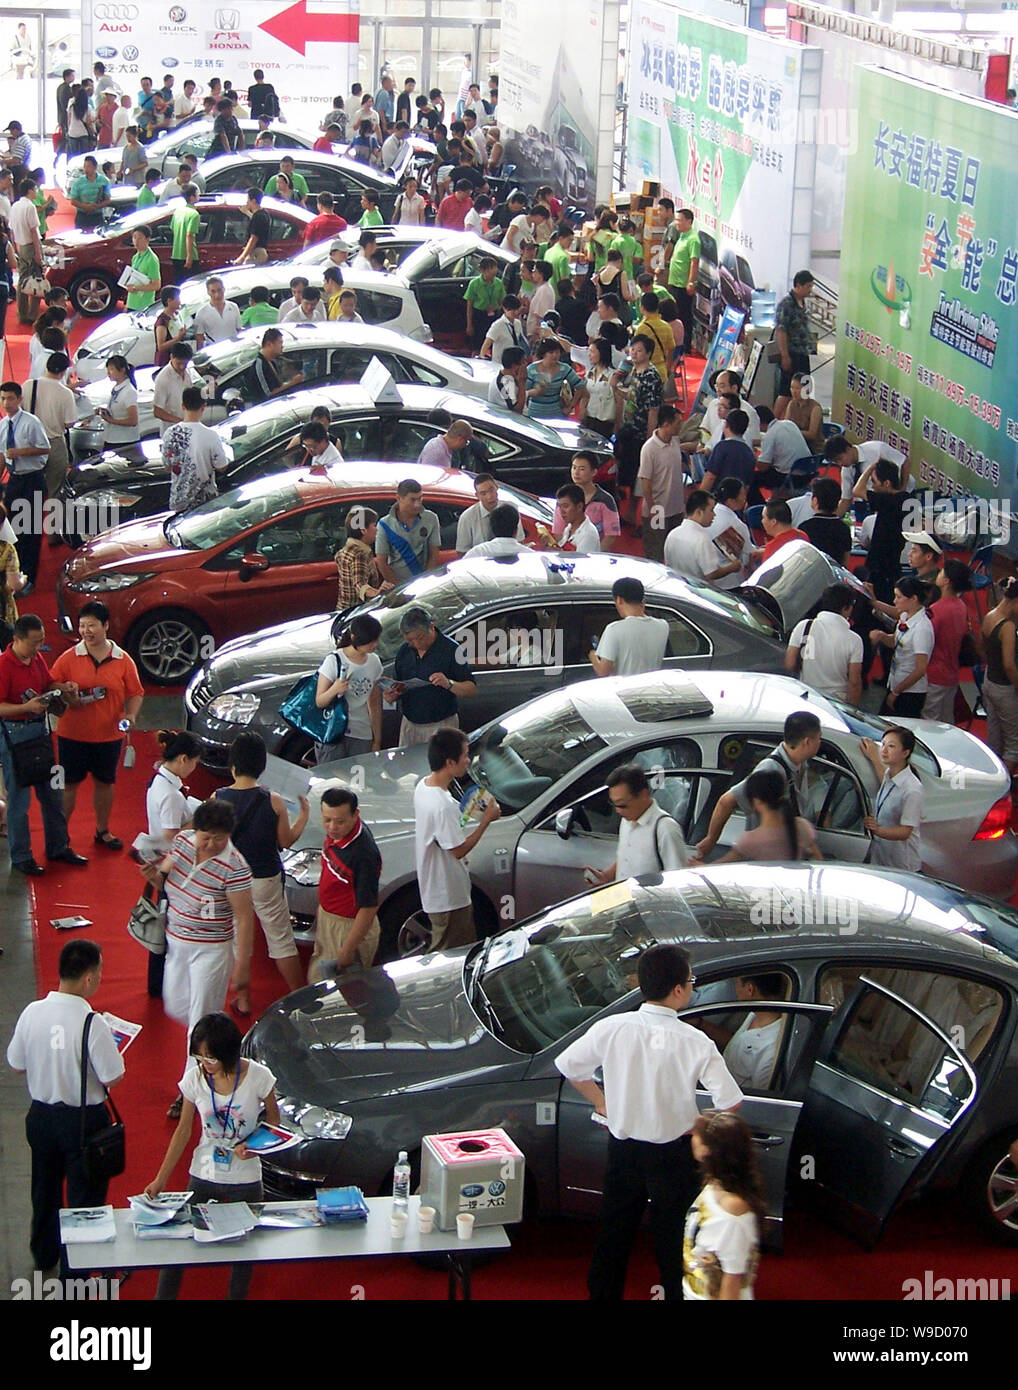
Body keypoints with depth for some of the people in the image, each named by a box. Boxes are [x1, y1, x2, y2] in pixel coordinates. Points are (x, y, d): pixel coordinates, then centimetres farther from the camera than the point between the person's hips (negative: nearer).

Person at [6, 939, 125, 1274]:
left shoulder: (32, 1013, -14)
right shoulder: (92, 1023, -27)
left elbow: (16, 1066, -2)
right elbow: (113, 1078, -20)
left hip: (41, 1115, 5)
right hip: (83, 1121, -5)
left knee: (45, 1186, 26)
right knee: (84, 1192, 14)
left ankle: (44, 1254, 45)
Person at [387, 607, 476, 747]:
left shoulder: (450, 649, -10)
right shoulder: (404, 651, 6)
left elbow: (472, 690, -12)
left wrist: (449, 684, -30)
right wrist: (391, 695, -7)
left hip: (441, 726, -5)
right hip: (409, 724, 5)